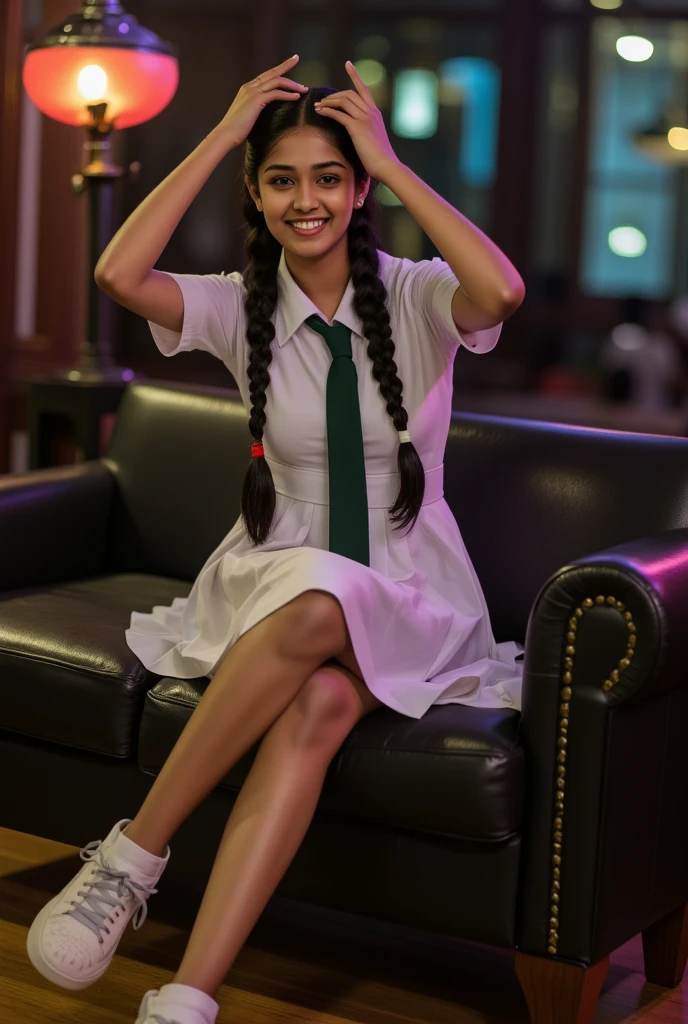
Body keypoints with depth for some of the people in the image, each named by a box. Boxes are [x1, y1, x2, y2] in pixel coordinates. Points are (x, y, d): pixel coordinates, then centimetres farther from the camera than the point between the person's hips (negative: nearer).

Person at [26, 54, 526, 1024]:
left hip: (408, 600, -1)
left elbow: (504, 292, -27)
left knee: (321, 701, -35)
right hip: (279, 577, 1)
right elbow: (118, 275, -17)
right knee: (315, 601, -37)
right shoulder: (243, 306, 3)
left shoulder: (416, 297, -2)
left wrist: (394, 164, -18)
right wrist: (220, 136, -12)